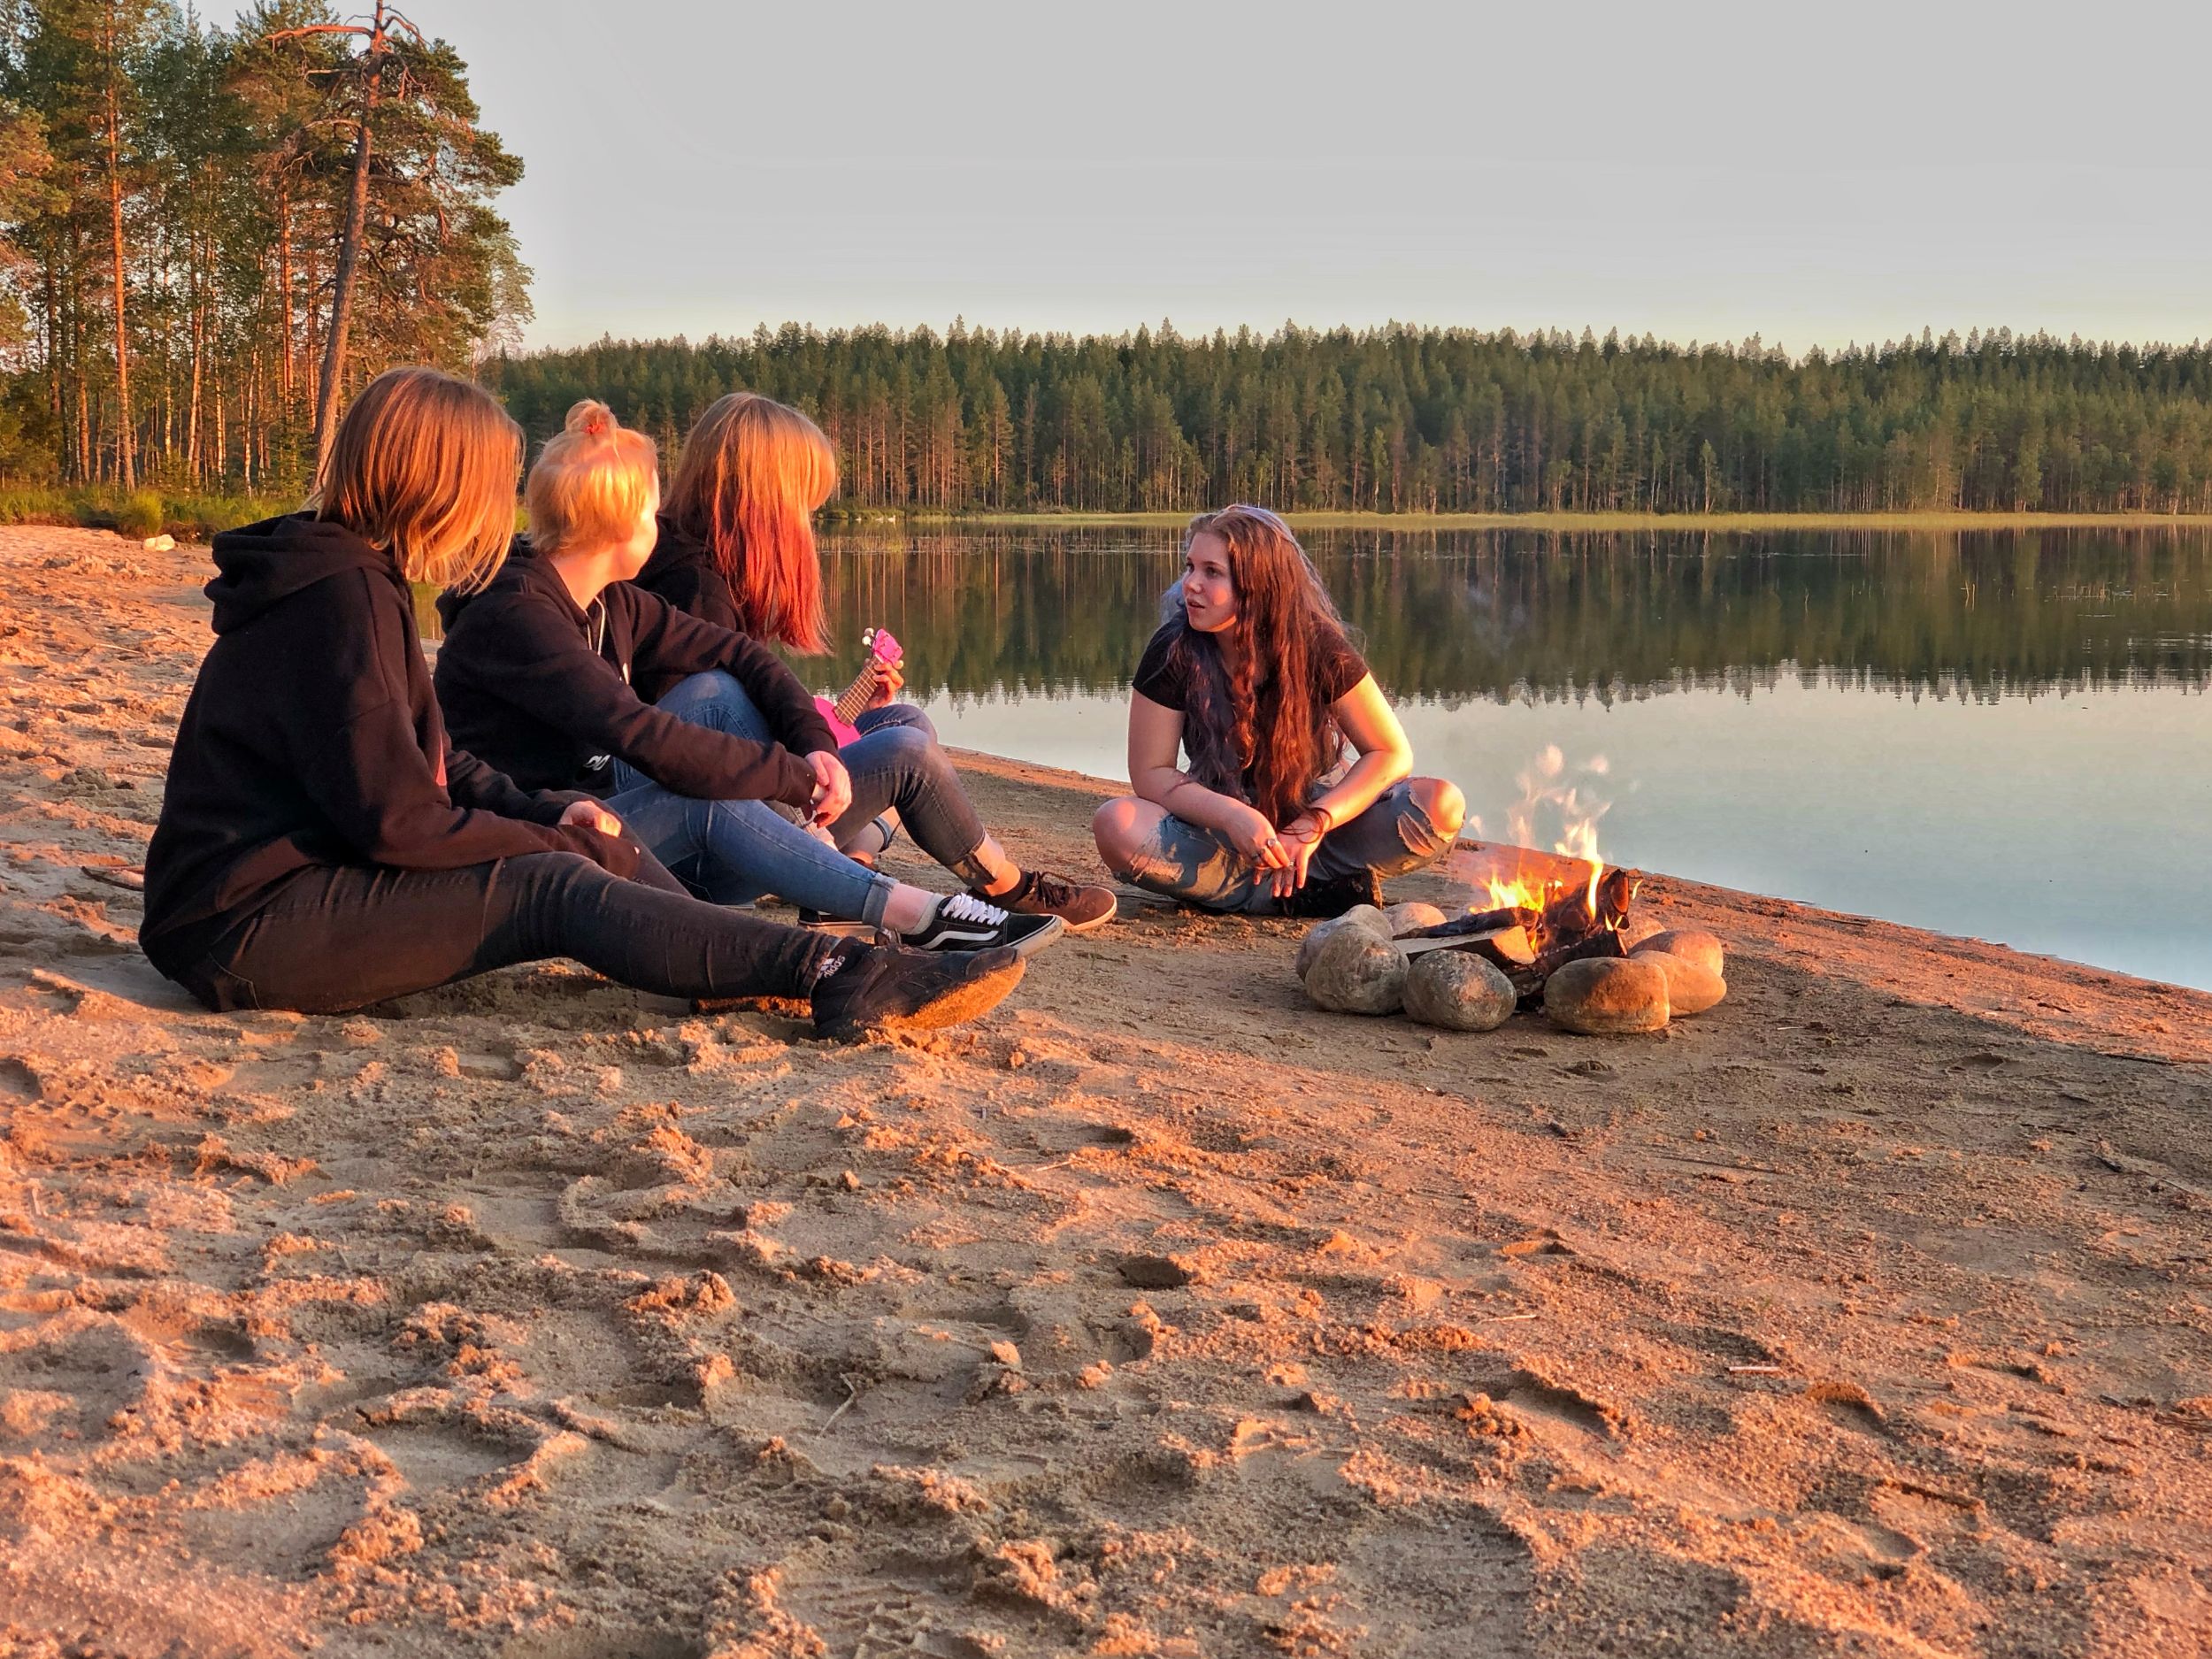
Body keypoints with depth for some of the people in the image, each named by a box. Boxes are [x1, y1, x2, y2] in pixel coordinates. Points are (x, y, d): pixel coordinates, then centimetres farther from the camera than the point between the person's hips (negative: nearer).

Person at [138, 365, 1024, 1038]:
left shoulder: (354, 580, 14)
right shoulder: (341, 595, -18)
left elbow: (433, 766, 19)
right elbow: (394, 819, -22)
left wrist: (547, 812, 2)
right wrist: (548, 836, -8)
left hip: (306, 879, 10)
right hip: (248, 930, -10)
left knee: (591, 845, 4)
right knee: (554, 887, -19)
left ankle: (824, 970, -3)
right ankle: (839, 977, -22)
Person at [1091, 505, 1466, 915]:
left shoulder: (1317, 645, -13)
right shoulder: (1174, 650, -14)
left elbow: (1392, 754, -12)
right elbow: (1151, 773, -12)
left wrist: (1313, 825, -25)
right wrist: (1233, 816, -29)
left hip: (1312, 809, 0)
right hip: (1219, 831, 0)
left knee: (1441, 805, -24)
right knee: (1116, 826, -32)